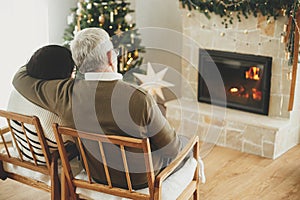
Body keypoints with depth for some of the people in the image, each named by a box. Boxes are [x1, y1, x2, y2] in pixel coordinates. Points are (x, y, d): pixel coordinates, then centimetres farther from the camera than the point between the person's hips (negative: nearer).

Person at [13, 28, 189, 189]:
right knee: (186, 147, 27)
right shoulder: (140, 99, -34)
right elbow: (171, 149, -20)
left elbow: (21, 78, -2)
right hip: (141, 179, -5)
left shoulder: (65, 94, -21)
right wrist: (179, 145, 3)